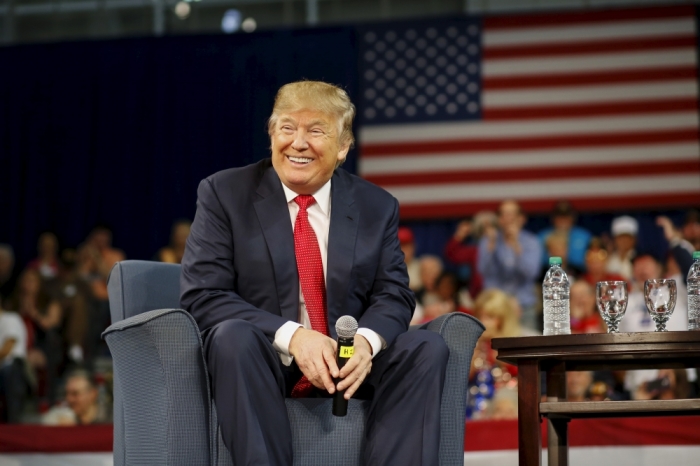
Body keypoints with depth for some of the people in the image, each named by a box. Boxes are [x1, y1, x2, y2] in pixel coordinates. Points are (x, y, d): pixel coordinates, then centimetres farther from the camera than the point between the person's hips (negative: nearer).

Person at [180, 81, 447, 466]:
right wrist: (290, 335, -25)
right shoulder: (224, 193, 0)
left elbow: (393, 295, 4)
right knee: (233, 334, -34)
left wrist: (366, 340, -22)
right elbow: (202, 296, -9)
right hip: (261, 362, -3)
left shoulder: (377, 207, 9)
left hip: (347, 363, 3)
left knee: (428, 347, -22)